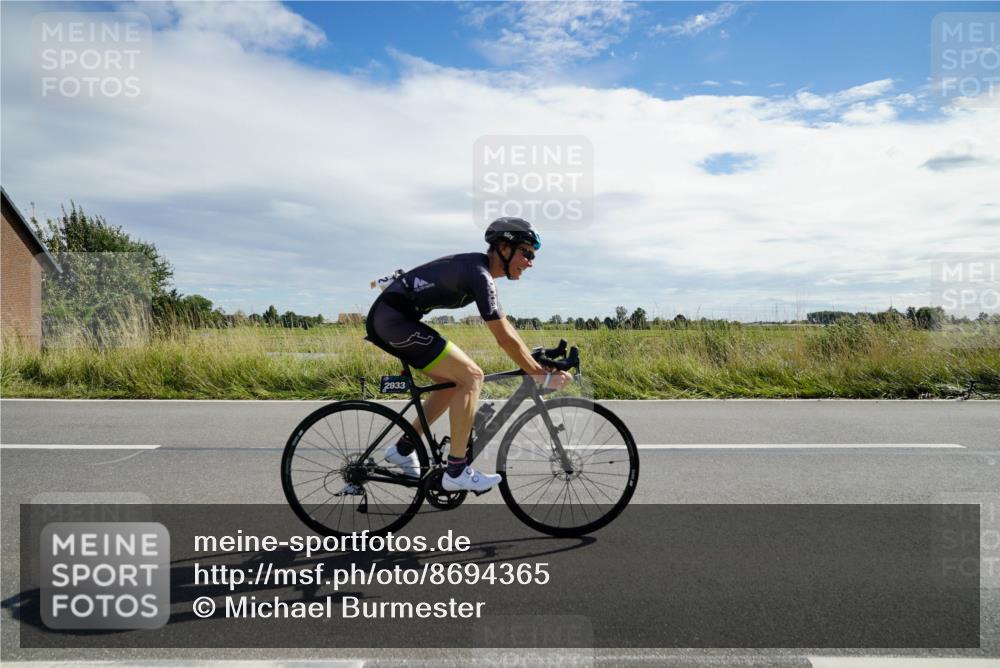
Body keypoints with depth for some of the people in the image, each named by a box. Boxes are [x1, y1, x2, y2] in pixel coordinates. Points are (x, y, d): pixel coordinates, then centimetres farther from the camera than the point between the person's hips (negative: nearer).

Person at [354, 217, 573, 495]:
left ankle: (403, 449, 20)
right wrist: (542, 376, -9)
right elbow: (505, 337, -18)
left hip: (386, 318, 10)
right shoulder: (479, 274, -16)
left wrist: (537, 363, 18)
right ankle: (456, 472, -4)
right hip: (396, 319, -10)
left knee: (455, 382, 14)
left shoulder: (477, 267, 15)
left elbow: (502, 328, 20)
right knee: (471, 376, -10)